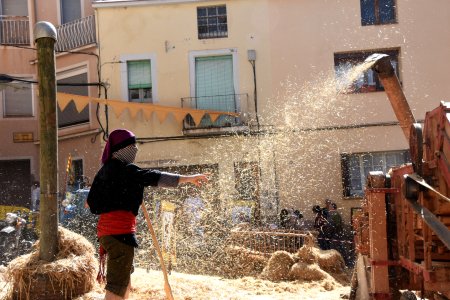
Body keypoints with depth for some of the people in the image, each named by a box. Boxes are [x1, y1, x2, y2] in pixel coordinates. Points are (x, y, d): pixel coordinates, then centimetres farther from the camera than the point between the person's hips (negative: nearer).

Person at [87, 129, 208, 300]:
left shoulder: (106, 170, 16)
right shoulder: (123, 168, -11)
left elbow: (90, 203, 18)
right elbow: (152, 177, -21)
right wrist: (187, 179, -22)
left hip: (106, 227, 10)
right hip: (120, 229, -10)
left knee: (124, 282, 20)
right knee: (117, 285, -8)